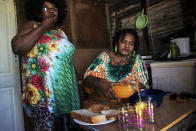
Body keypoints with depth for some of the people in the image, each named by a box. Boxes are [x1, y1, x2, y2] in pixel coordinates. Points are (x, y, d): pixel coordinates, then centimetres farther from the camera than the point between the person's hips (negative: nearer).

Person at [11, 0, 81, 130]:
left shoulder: (61, 32, 16)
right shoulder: (32, 26, 0)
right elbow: (17, 47, -18)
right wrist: (42, 27, -13)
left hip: (66, 90, 6)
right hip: (43, 91, -5)